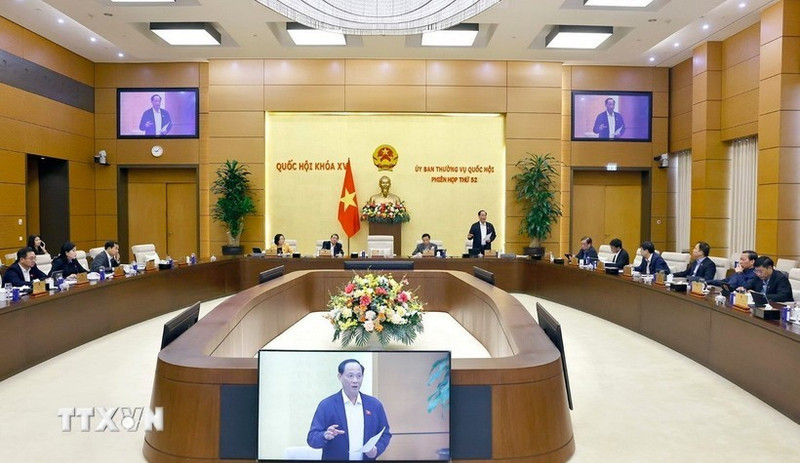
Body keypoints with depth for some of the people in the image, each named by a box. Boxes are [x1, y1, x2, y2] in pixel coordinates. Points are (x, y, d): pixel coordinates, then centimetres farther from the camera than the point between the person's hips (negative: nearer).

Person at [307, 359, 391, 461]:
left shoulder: (375, 405, -1)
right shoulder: (326, 405, -9)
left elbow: (385, 434, 5)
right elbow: (312, 438, -11)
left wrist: (377, 449, -13)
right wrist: (326, 436, -30)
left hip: (367, 458, 2)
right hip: (335, 457, -2)